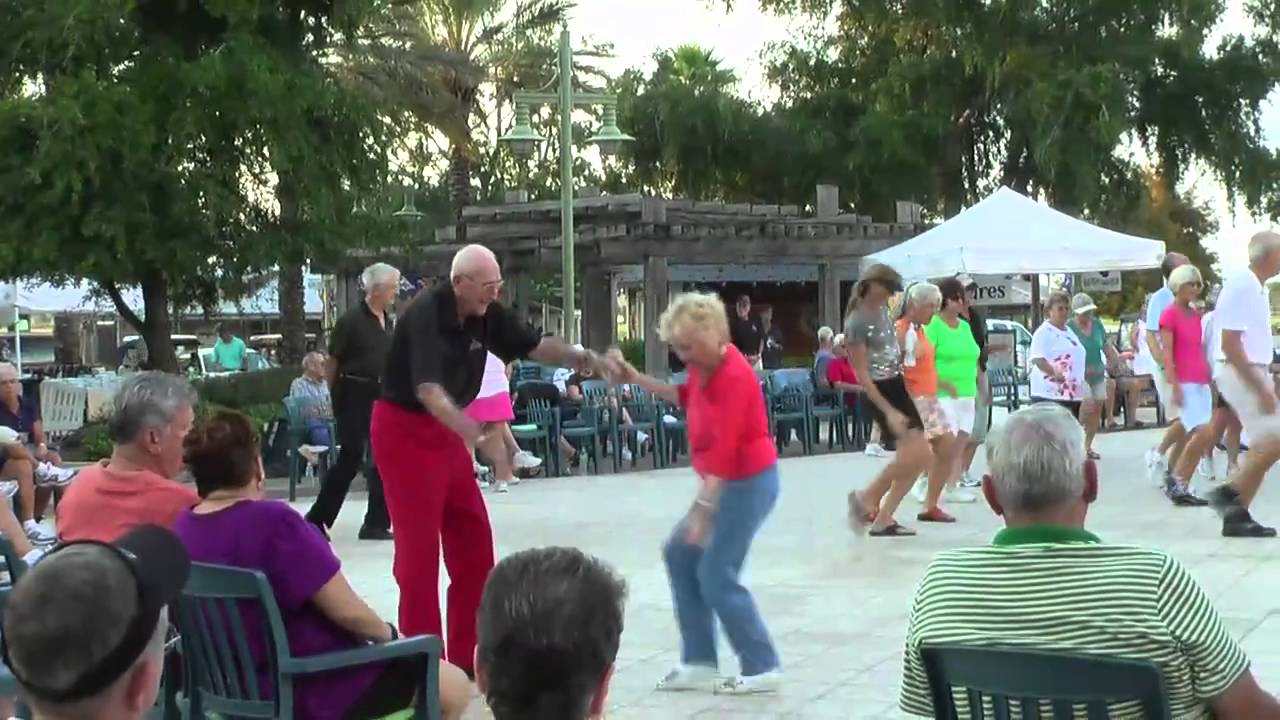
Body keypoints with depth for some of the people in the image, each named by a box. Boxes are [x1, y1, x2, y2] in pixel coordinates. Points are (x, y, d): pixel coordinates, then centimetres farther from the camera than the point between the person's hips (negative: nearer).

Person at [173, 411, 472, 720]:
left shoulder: (183, 528, -2)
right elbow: (348, 612, -20)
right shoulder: (273, 521, -25)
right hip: (307, 688, -9)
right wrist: (387, 633, 1)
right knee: (454, 686, 8)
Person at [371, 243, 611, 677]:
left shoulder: (486, 315, -1)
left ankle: (466, 656, 17)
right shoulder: (425, 316, -24)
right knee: (419, 546, -8)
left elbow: (534, 347, 8)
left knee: (473, 542, 8)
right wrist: (463, 424, -56)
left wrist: (583, 359, -9)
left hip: (445, 430, 8)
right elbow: (427, 387, -38)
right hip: (404, 430, -8)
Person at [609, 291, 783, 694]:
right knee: (679, 554, 12)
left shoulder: (734, 377, -24)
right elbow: (686, 397, 23)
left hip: (749, 482, -10)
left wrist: (702, 509, -31)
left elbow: (725, 450, -28)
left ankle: (762, 668, 1)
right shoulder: (704, 364, 2)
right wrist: (636, 380, 14)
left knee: (716, 576, -9)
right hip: (726, 481, 10)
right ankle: (699, 662, 14)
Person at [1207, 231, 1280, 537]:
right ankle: (1228, 492, -5)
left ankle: (1237, 515, 9)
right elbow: (1230, 344, -21)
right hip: (1239, 372, -10)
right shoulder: (1240, 286, -17)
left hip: (1254, 371, 10)